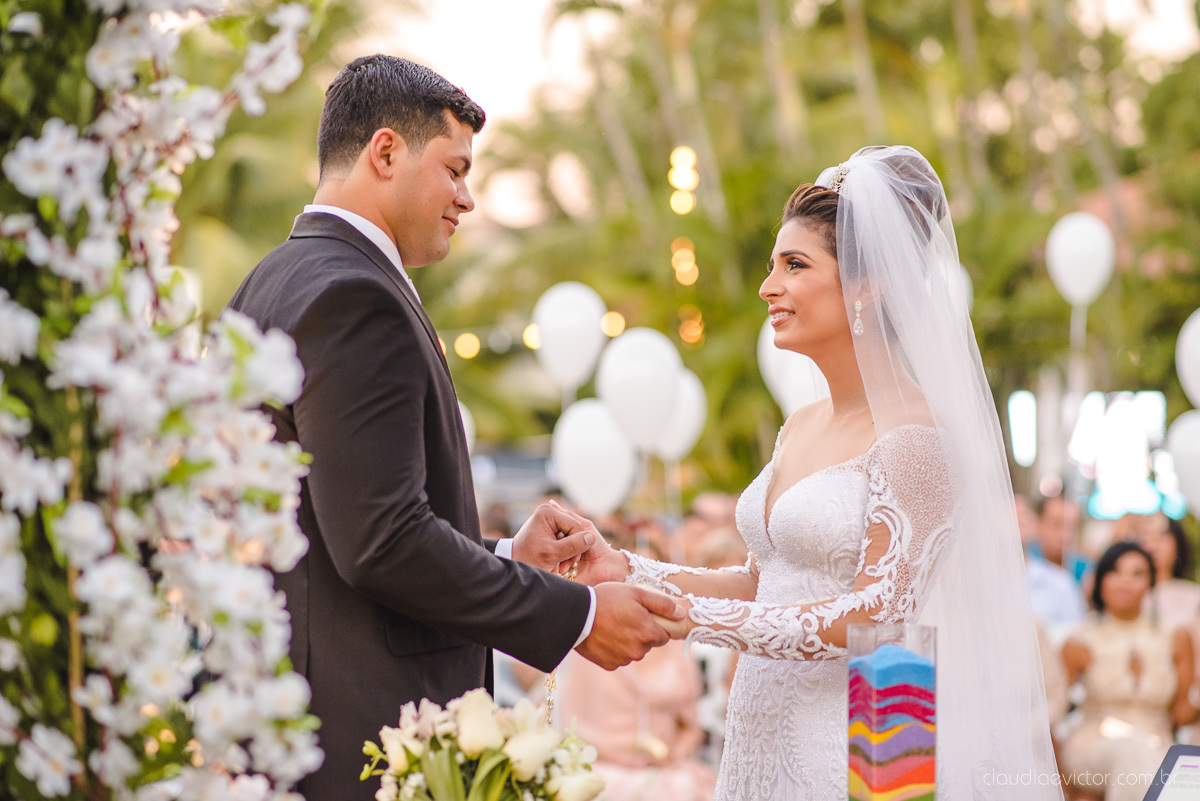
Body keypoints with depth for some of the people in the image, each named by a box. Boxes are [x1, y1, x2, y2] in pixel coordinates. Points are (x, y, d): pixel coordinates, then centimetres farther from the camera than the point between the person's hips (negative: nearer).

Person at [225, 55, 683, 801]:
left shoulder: (274, 285, 16)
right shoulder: (352, 299, -15)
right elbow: (381, 540, -22)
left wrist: (503, 557, 14)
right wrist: (577, 616, -15)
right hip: (368, 735, -10)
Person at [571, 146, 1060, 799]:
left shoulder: (916, 433, -14)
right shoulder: (798, 429, 10)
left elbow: (874, 615, -19)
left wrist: (690, 617, -20)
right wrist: (630, 572, 3)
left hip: (857, 746, -7)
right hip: (766, 740, 7)